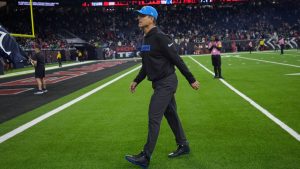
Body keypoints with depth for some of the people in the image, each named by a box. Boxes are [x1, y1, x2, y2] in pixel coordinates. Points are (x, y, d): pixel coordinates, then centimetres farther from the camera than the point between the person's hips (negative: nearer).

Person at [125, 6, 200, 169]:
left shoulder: (160, 37, -17)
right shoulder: (146, 39, 11)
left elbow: (177, 60, -17)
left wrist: (191, 80, -15)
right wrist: (137, 81, 19)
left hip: (166, 83, -9)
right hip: (160, 83, 9)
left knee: (154, 118, -7)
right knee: (171, 115, 16)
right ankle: (183, 146, 31)